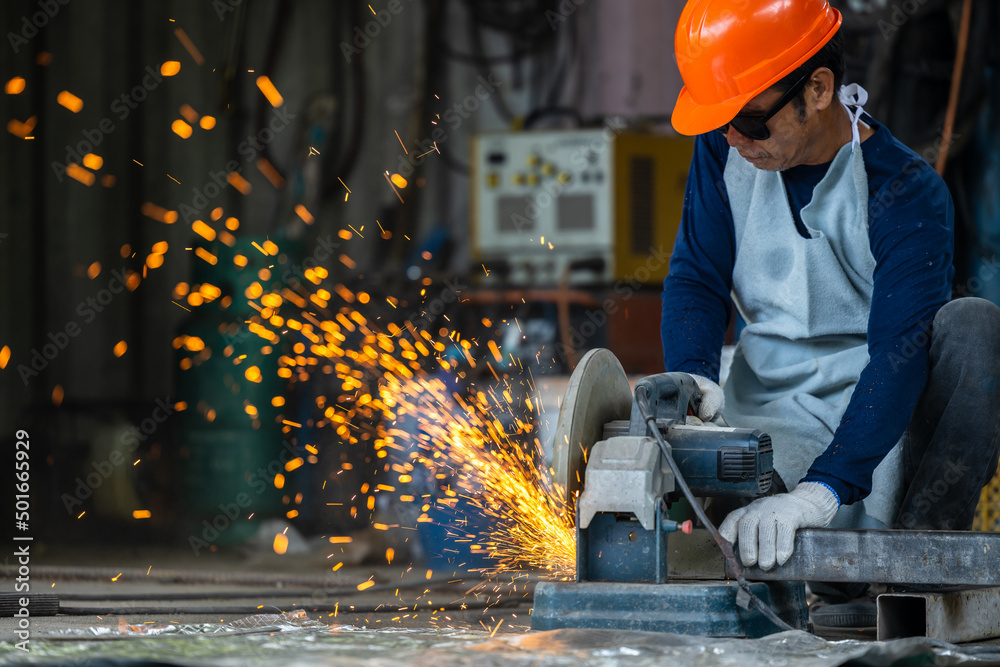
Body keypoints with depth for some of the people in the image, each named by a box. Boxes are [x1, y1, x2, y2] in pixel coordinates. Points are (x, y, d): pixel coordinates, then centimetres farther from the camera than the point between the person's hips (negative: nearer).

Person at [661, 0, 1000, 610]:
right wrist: (691, 376, -24)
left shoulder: (907, 195, -18)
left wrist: (821, 492, -40)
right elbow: (697, 279, -1)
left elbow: (899, 356, -28)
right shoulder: (725, 149, -2)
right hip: (765, 420, 2)